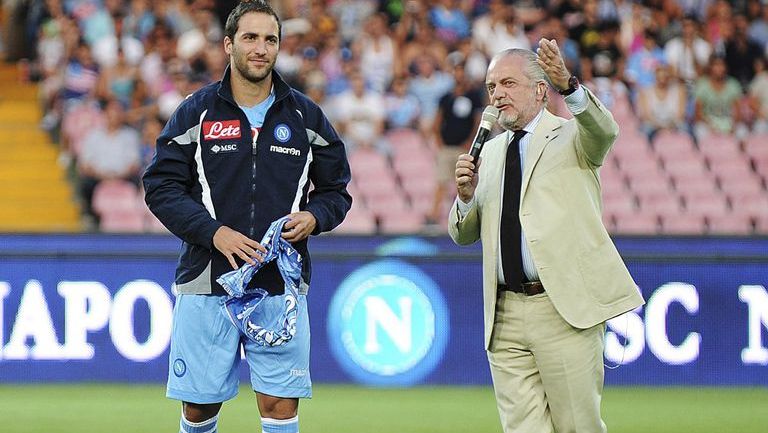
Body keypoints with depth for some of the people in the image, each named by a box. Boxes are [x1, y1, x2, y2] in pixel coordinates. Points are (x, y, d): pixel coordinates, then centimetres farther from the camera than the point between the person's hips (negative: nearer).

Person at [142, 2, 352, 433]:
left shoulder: (305, 115, 8)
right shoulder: (196, 111, 3)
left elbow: (337, 190, 15)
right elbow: (161, 187, -1)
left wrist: (313, 217, -8)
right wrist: (214, 232, -14)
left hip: (281, 285, 1)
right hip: (206, 284, -1)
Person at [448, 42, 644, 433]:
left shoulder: (572, 136, 3)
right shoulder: (490, 152, 18)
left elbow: (604, 132, -22)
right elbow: (463, 234, 20)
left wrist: (568, 86, -41)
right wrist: (466, 195, -2)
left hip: (566, 310, -5)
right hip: (505, 316, 5)